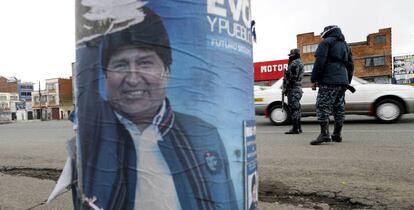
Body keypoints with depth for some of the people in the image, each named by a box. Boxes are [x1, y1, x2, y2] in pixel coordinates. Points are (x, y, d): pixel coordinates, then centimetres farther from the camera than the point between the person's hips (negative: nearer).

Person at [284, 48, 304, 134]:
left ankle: (295, 129, -7)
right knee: (297, 109, 13)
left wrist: (286, 88, -12)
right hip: (298, 88, 11)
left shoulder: (294, 63, -12)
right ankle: (298, 128, 18)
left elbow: (291, 78, -18)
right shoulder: (300, 63, 21)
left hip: (293, 89, -11)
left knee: (293, 109, -9)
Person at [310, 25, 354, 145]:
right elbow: (350, 65, 24)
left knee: (323, 106, -11)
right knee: (339, 108, 10)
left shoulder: (326, 42, 1)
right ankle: (337, 135, 14)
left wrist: (314, 79, -11)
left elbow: (320, 61, -12)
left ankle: (324, 133, -20)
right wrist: (347, 81, 27)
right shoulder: (345, 45, 25)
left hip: (328, 81, -8)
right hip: (342, 81, 8)